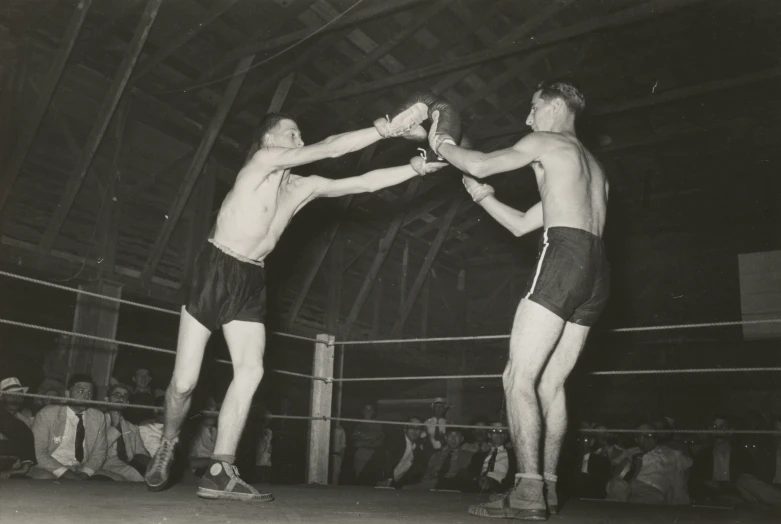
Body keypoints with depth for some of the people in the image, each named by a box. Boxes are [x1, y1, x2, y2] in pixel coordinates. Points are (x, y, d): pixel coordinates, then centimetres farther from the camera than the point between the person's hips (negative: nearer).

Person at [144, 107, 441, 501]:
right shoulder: (262, 160, -10)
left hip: (251, 281, 6)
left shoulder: (305, 187, 9)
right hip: (216, 270, -6)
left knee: (250, 371, -12)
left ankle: (220, 473, -8)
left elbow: (364, 183, 7)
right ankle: (166, 448, 25)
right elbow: (328, 148, -18)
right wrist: (386, 130, -19)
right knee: (185, 382, -4)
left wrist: (416, 168, -1)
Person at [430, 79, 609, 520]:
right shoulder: (594, 167, 34)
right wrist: (482, 195, 31)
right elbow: (523, 225, 32)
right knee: (551, 384, 10)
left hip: (565, 256, -9)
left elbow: (479, 164, 0)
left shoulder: (546, 143, 8)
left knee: (519, 379, -10)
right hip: (597, 269, 9)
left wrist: (442, 144, 19)